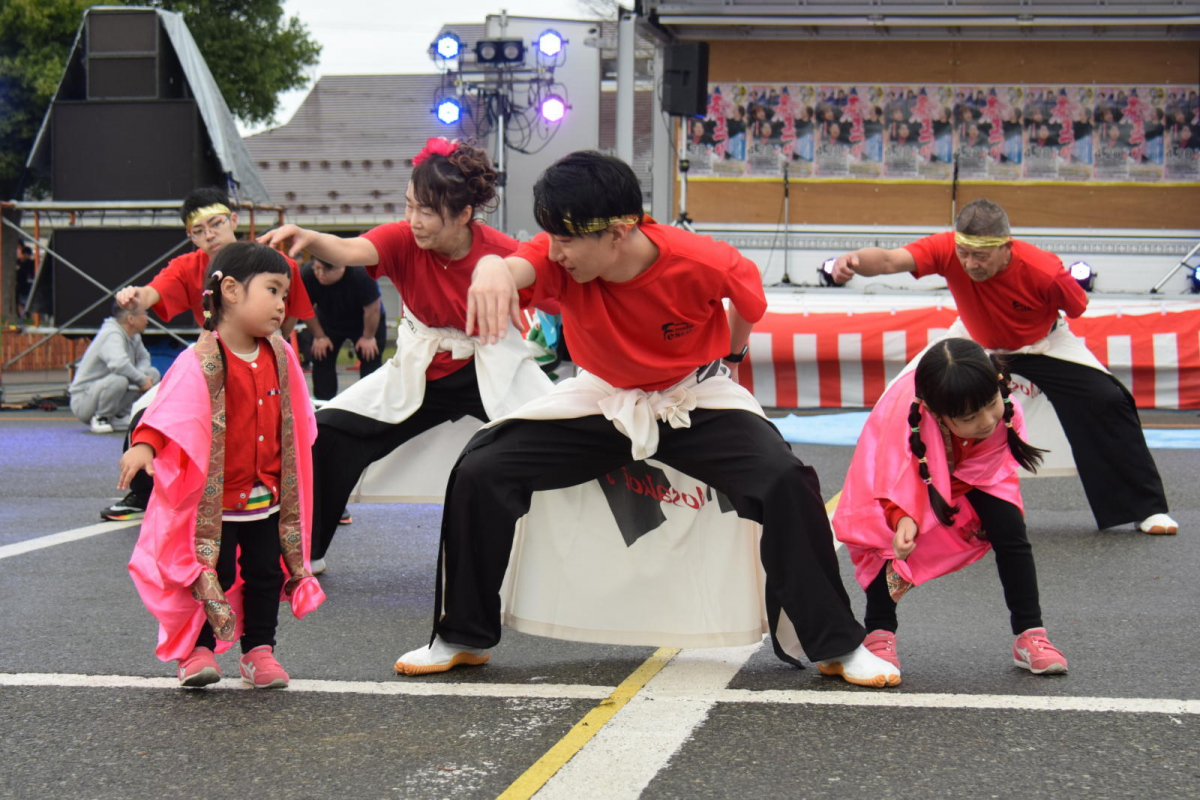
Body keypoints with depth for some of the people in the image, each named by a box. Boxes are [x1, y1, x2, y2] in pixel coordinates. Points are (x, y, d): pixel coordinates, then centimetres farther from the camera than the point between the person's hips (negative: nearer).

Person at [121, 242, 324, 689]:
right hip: (213, 498, -6)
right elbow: (171, 409, -24)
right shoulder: (200, 362, -16)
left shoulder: (279, 356, 4)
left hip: (266, 496, 6)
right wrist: (144, 445, -40)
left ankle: (258, 650, 22)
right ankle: (197, 650, 17)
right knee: (211, 575, 1)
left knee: (266, 573, 11)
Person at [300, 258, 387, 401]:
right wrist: (319, 336, -8)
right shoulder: (307, 274, -32)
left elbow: (372, 309, -25)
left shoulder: (361, 273, -39)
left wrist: (368, 337, -14)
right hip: (329, 323, 2)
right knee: (321, 361, -2)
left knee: (371, 365, -6)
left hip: (364, 323, -2)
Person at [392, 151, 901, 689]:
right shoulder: (561, 259, -23)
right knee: (479, 472, -12)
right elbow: (519, 266, -47)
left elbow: (750, 298, -4)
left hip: (695, 398, -2)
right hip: (599, 398, 2)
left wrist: (730, 352, 13)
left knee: (784, 481, -26)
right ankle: (464, 638, 8)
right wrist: (493, 268, -72)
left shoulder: (701, 263, -27)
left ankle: (837, 646, -9)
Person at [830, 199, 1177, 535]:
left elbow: (1077, 307, -14)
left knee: (1106, 403, -11)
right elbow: (888, 259, -53)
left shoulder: (1044, 272, -38)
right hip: (975, 341, 2)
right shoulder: (947, 250, -35)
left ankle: (1148, 508, 7)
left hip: (1042, 343, -1)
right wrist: (855, 260, -70)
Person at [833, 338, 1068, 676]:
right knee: (891, 535, -27)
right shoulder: (904, 416, -43)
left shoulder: (1004, 411, -34)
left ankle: (1030, 635, -8)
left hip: (968, 475, 2)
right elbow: (894, 483, -37)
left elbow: (976, 470, -23)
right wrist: (904, 519, -58)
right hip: (899, 474, -2)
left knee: (1010, 526, -19)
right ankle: (878, 634, -8)